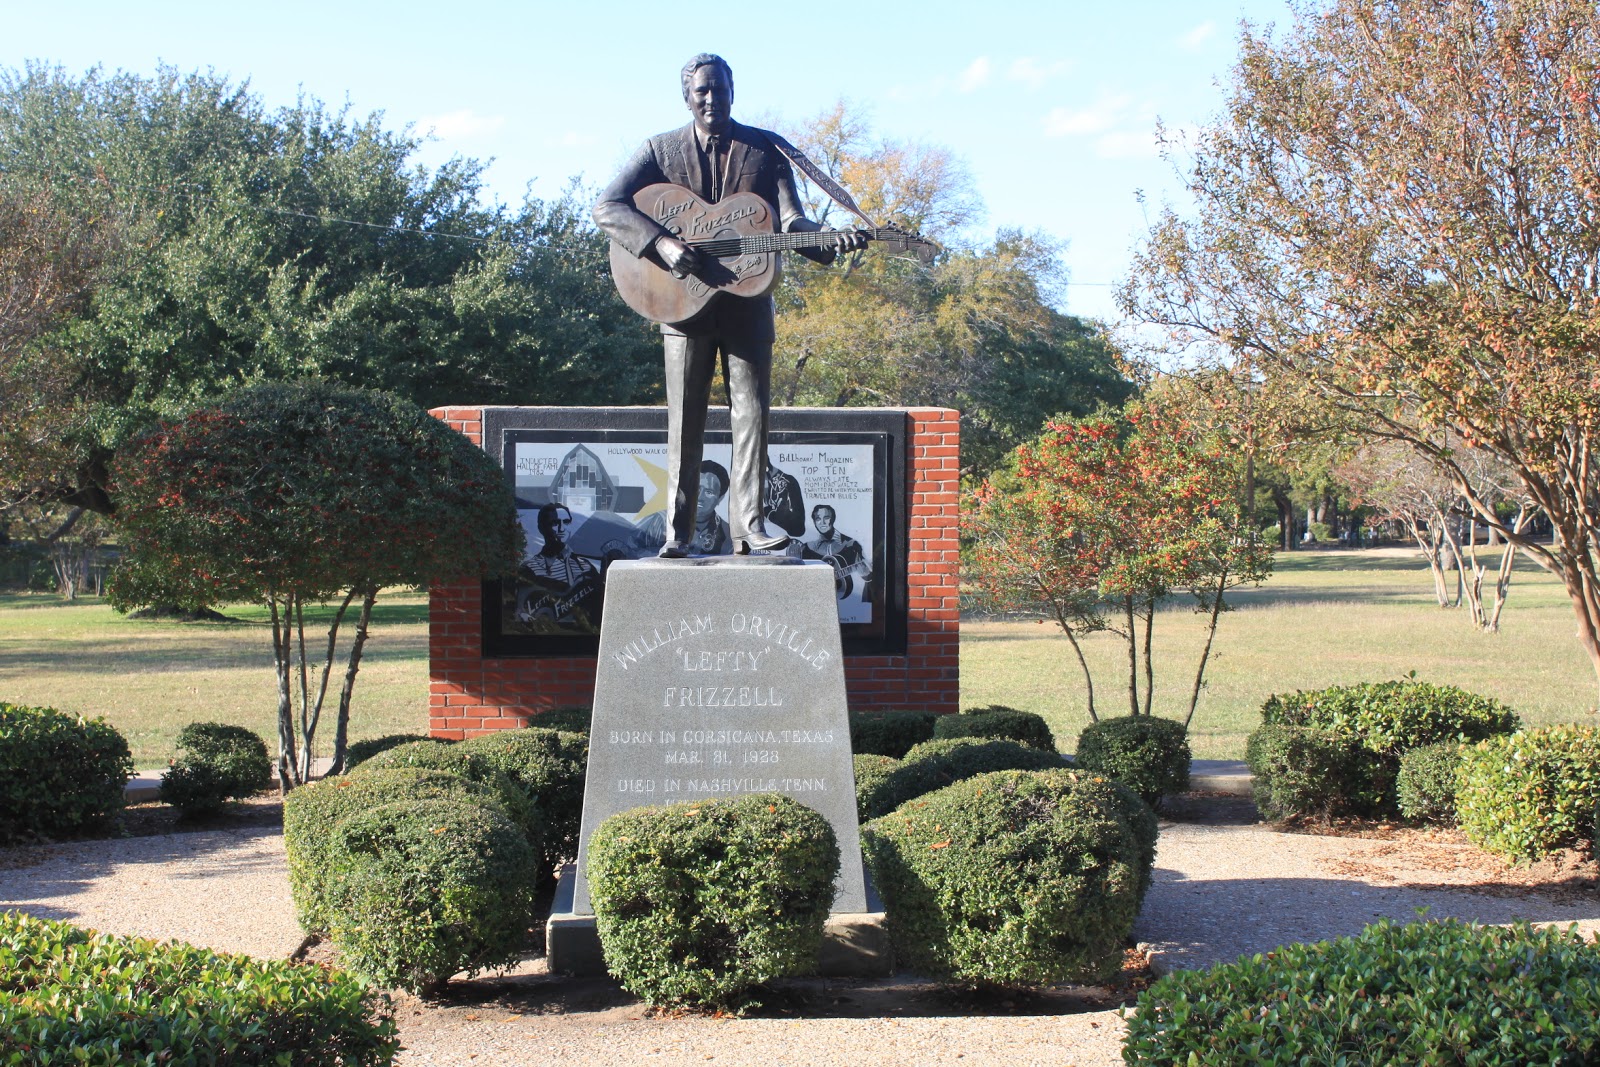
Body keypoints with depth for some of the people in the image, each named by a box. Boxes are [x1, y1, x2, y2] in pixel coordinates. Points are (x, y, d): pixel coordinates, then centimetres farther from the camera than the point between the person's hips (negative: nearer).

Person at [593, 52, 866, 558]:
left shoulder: (765, 149, 5)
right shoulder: (661, 150, 2)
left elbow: (791, 221, -2)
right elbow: (607, 208, -8)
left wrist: (831, 240, -24)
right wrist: (662, 243, -23)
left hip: (747, 302, 1)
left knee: (752, 412, -2)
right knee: (684, 420, 0)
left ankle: (748, 525, 2)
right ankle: (678, 531, 4)